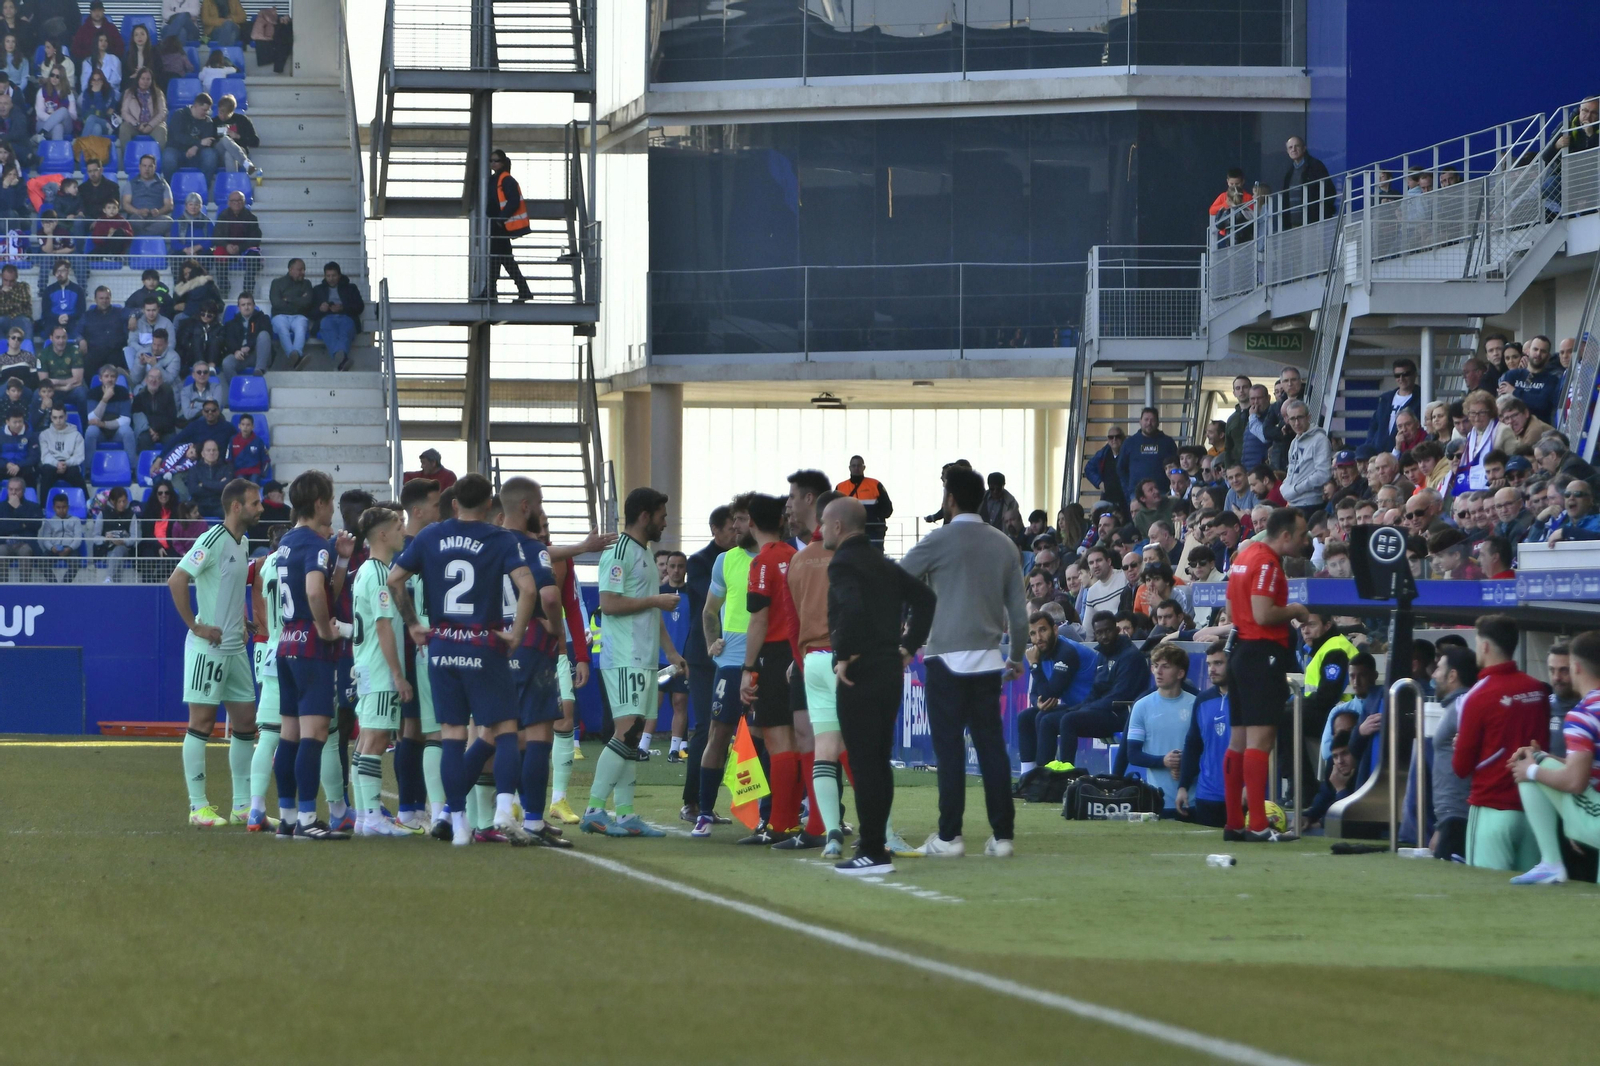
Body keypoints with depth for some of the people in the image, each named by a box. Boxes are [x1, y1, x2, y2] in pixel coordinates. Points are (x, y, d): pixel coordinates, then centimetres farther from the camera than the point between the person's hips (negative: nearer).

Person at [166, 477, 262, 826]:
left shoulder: (242, 543, 12)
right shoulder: (213, 541, -15)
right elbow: (176, 580, -22)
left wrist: (242, 624, 15)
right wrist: (196, 626, -19)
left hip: (235, 648, 9)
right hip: (208, 648, -9)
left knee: (245, 722, 9)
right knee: (202, 722, -3)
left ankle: (243, 805, 14)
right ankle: (199, 806, 0)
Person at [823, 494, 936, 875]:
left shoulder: (843, 564, -12)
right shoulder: (882, 563, 15)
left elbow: (852, 609, -30)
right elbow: (924, 597, 18)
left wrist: (844, 655, -21)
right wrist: (909, 646, 16)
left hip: (859, 673, -9)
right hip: (890, 669, 9)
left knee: (864, 762, -6)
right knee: (879, 761, 14)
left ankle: (873, 853, -7)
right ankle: (875, 841, 18)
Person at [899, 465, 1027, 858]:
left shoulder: (941, 540, -6)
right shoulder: (1004, 545, 9)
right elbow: (1019, 611, 11)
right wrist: (1017, 656, 23)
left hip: (949, 659, -5)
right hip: (987, 659, 5)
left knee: (949, 747, -3)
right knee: (991, 745, 5)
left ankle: (949, 836, -4)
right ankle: (1002, 835, 2)